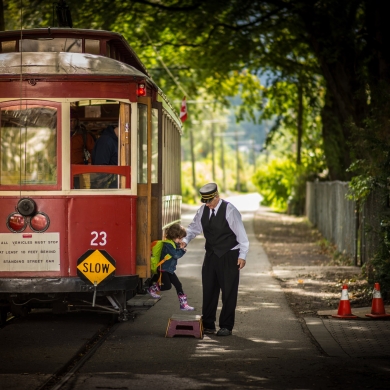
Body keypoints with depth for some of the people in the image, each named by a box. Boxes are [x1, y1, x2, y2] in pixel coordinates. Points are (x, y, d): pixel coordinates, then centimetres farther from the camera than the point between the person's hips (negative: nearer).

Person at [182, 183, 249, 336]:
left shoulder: (229, 210, -13)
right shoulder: (203, 210, 4)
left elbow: (241, 233, -12)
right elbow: (194, 227, 15)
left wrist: (242, 255, -14)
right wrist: (186, 239, -4)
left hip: (229, 256, -6)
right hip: (211, 255, 6)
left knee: (228, 292, -1)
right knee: (208, 290, 8)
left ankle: (226, 326, 6)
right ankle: (208, 325, 16)